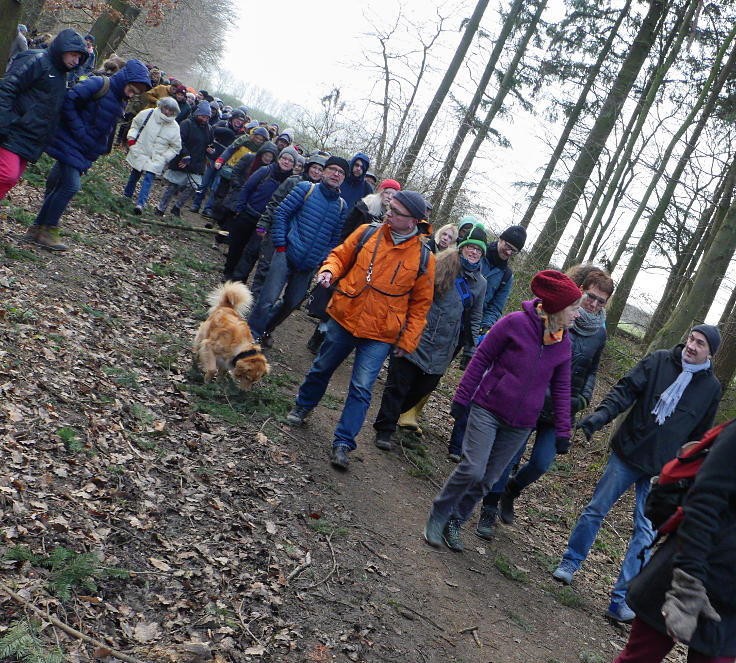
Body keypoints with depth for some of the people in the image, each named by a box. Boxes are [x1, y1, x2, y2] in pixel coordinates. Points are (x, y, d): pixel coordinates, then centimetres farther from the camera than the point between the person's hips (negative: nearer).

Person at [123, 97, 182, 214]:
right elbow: (135, 124, 13)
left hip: (156, 159, -1)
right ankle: (126, 196, 35)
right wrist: (131, 138, 0)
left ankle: (140, 204, -20)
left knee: (149, 178, -15)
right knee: (134, 175, 14)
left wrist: (165, 157, -8)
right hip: (139, 152, 2)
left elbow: (175, 147, 4)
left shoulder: (174, 127, -6)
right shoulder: (148, 114, -5)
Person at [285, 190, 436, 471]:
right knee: (322, 368, 19)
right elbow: (340, 255, 9)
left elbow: (420, 305, -1)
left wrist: (407, 341, -2)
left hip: (379, 335, -2)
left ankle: (343, 443, 4)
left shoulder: (423, 258, -8)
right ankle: (302, 406, 46)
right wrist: (329, 270, -13)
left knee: (361, 389, -6)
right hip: (344, 318, 3)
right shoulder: (367, 233, -4)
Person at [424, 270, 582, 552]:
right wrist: (462, 396, -4)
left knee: (488, 479, 7)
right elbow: (481, 358, -5)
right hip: (488, 409, -4)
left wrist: (562, 430, 9)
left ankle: (454, 522, 26)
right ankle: (437, 519, 9)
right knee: (472, 469, -12)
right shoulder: (515, 323, -13)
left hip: (521, 423, 4)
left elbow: (561, 387, 10)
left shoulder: (563, 343, 2)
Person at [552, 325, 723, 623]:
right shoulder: (659, 361, -3)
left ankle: (621, 599, 9)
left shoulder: (711, 388, 2)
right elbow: (626, 390, -9)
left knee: (646, 532, 1)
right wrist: (602, 413, -26)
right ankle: (570, 562, 28)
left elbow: (699, 435, 9)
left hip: (661, 471, 1)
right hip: (627, 453, -1)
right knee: (596, 509, 6)